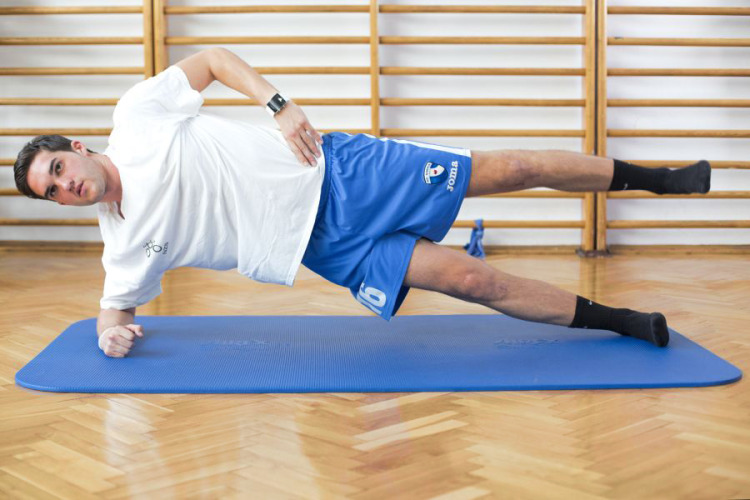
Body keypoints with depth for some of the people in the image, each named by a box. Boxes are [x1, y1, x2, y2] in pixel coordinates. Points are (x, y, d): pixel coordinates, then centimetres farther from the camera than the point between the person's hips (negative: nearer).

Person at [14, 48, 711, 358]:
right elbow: (116, 306, 14)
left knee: (508, 168, -2)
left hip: (332, 171, 0)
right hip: (327, 245, 1)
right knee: (471, 280, -11)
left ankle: (651, 176, 18)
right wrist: (112, 330, -10)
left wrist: (280, 105, -10)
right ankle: (623, 322, 6)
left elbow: (212, 59, 5)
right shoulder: (124, 244, 2)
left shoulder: (138, 113, -3)